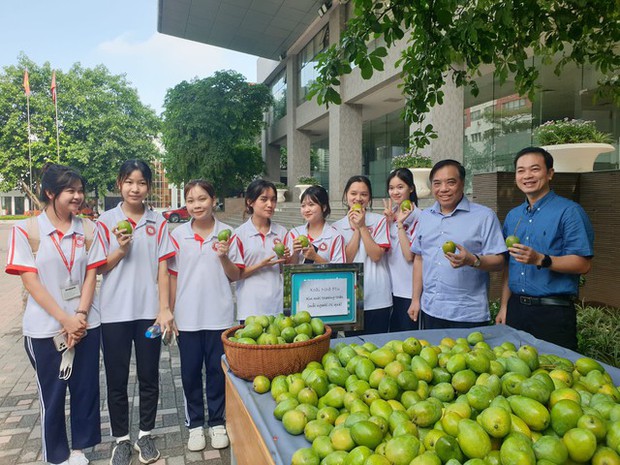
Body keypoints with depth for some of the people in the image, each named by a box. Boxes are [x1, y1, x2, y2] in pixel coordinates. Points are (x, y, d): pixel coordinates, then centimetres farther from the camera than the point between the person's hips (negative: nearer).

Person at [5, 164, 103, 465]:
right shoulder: (26, 230, -7)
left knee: (86, 389, 11)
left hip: (86, 324, 3)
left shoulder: (87, 229, 2)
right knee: (52, 394, 11)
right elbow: (30, 281, -10)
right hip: (45, 328, -3)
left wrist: (80, 316, -11)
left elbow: (91, 275, 1)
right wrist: (65, 319, -15)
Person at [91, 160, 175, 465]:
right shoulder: (106, 221, 0)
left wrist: (164, 309, -5)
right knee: (117, 379, 10)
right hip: (114, 312, 0)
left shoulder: (158, 222, 2)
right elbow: (100, 268, 3)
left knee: (149, 376, 10)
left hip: (149, 311, 1)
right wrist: (121, 250, -16)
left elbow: (162, 268, 1)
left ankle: (145, 435, 28)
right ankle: (121, 439, 27)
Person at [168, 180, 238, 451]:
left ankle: (217, 423, 29)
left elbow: (235, 277, 1)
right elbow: (173, 276, 4)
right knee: (190, 372, 11)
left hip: (219, 315, -1)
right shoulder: (178, 235, 0)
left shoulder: (226, 234, -2)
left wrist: (223, 257, -17)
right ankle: (195, 424, 30)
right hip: (187, 317, 1)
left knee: (217, 371, 11)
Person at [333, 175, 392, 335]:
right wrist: (356, 229, -10)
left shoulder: (379, 221, -2)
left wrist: (362, 226, -13)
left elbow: (376, 256, -11)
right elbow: (346, 260, -5)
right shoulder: (338, 227, 4)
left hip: (377, 299, -2)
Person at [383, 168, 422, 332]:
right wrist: (387, 221, -6)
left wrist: (400, 223, -20)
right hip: (390, 286, 6)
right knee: (392, 336, 17)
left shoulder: (418, 217, -12)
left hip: (409, 289, -6)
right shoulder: (390, 213, 8)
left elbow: (410, 255, -17)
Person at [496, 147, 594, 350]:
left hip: (554, 312, -5)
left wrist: (541, 260, -26)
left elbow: (583, 264, -12)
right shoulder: (512, 216, 13)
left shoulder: (569, 211, -6)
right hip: (516, 308, 6)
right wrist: (504, 306, 11)